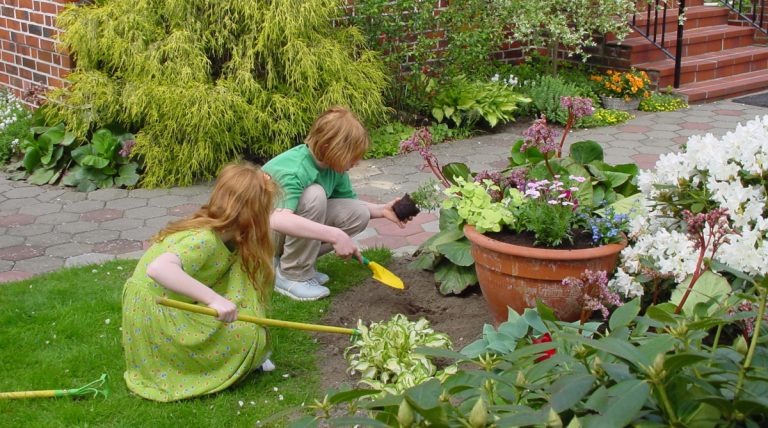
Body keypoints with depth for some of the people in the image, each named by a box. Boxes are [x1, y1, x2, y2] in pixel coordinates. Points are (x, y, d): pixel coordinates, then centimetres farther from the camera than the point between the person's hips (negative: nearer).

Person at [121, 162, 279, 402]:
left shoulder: (222, 234, 1)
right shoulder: (203, 239, -27)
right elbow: (159, 268, -46)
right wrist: (214, 299, -48)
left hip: (173, 314, 9)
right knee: (249, 336, -17)